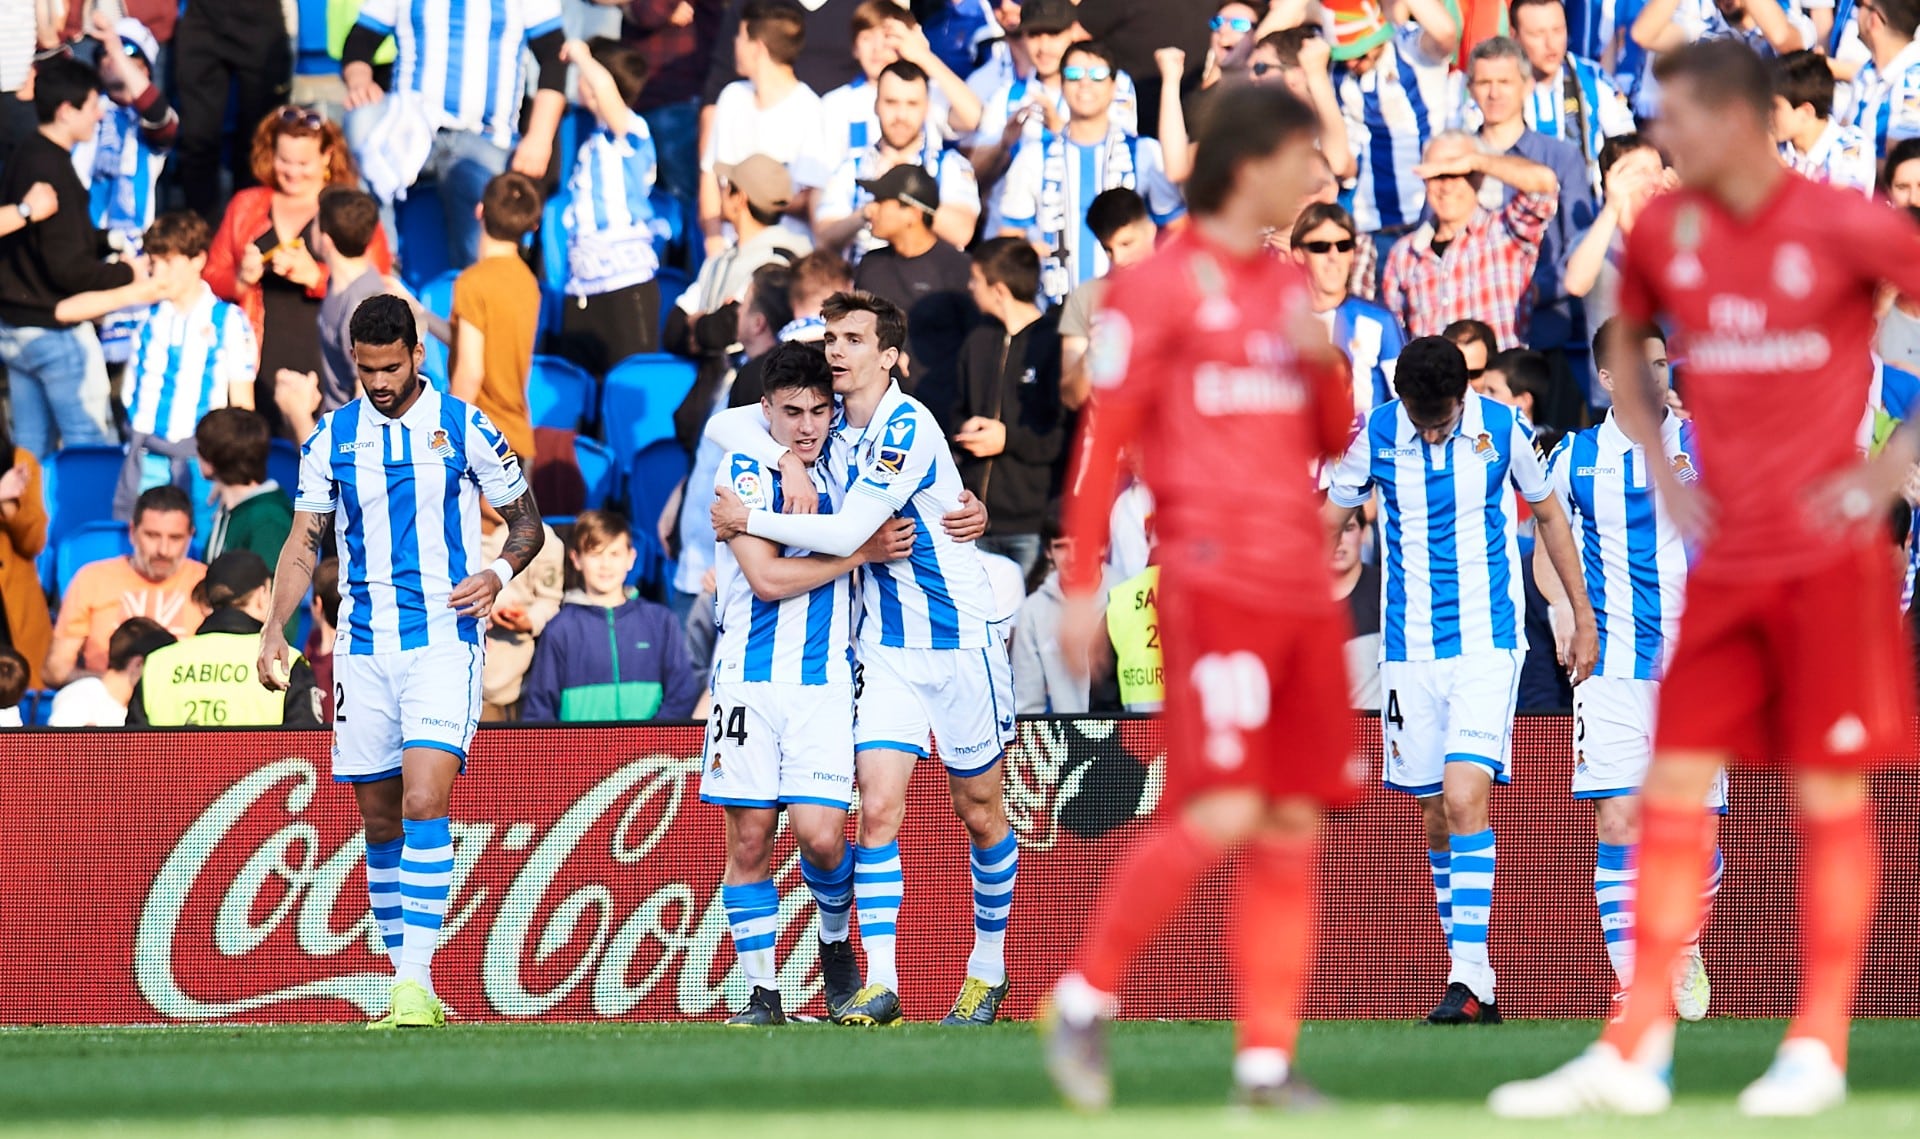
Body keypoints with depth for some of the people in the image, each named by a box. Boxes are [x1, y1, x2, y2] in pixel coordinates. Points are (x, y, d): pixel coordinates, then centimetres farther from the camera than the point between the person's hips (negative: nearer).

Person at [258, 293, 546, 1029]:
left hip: (445, 641, -4)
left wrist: (498, 573, -12)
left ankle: (416, 980, -21)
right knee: (380, 821, 6)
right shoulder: (332, 437, 8)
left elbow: (527, 521, 8)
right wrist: (274, 629, -1)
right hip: (364, 649, 4)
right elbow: (304, 543, 11)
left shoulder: (466, 429, 0)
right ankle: (408, 982, 15)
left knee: (424, 801, -18)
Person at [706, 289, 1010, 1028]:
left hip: (959, 638, -5)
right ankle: (880, 984, -17)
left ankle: (988, 968, 25)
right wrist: (785, 460, -10)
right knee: (879, 807, -10)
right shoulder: (830, 422, 4)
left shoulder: (908, 429, -18)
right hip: (885, 647, 5)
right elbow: (726, 423, 8)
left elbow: (847, 533, -23)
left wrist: (749, 520, -14)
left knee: (979, 811, 8)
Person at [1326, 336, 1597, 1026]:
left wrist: (1583, 617, 14)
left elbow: (1548, 514, 10)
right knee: (1438, 817, 5)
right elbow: (1330, 519, 9)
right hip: (1410, 651, 3)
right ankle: (1472, 987, 13)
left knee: (1465, 796, -18)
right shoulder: (1375, 434, -2)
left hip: (1487, 642, -3)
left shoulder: (1502, 428, -5)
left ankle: (1470, 977, -21)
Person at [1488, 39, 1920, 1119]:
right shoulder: (1667, 231, 4)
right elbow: (1625, 343, 23)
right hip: (1725, 561, 5)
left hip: (1830, 554, -5)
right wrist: (1659, 464, 9)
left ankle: (1820, 1048, 9)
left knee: (1832, 796, 0)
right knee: (1674, 793, 1)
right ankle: (1636, 1051, 2)